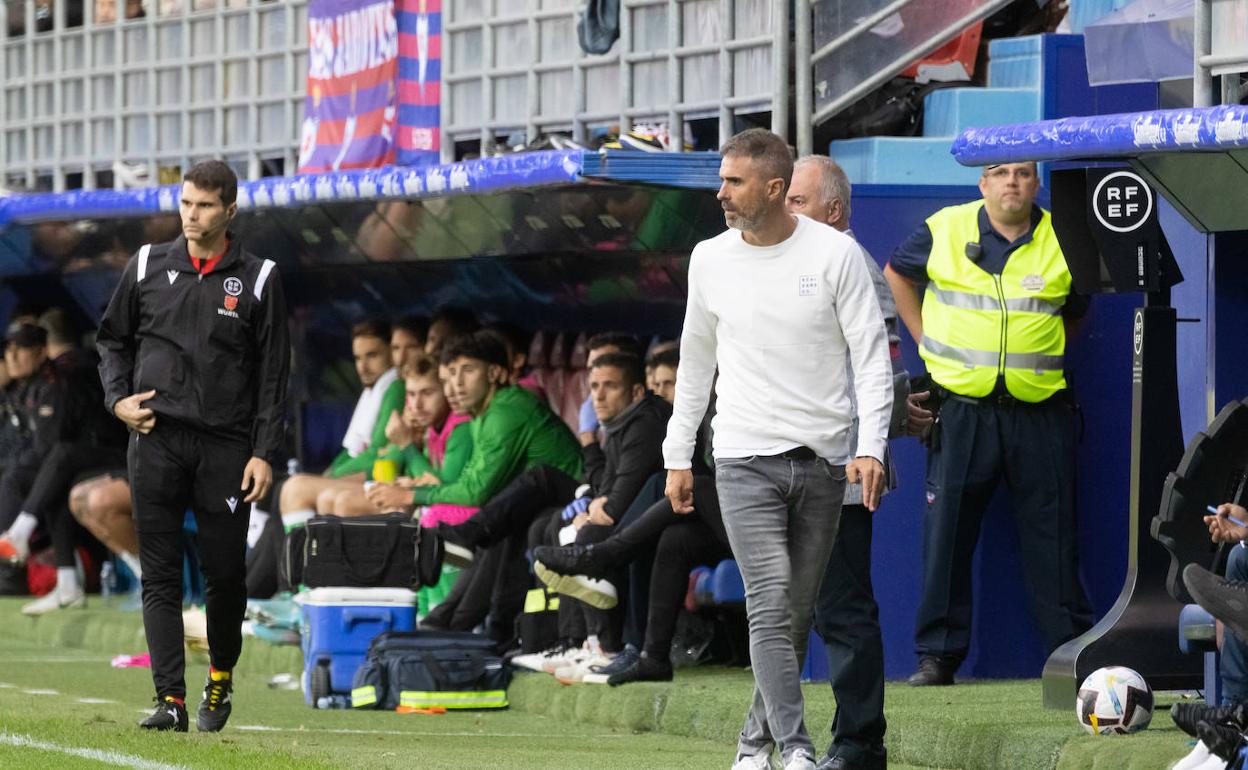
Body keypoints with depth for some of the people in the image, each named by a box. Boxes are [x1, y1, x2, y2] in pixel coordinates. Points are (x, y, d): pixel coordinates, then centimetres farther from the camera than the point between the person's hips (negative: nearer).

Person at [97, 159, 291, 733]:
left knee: (225, 572, 2)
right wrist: (117, 399, 2)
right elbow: (112, 339, 20)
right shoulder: (147, 266, 9)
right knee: (160, 573, -4)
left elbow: (273, 374, 3)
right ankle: (170, 700, -7)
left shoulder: (257, 278, 3)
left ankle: (221, 680, 25)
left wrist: (265, 453, -4)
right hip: (156, 440, 1)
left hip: (226, 445, -1)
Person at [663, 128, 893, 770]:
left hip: (822, 461, 0)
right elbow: (695, 361, 15)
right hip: (745, 459, 0)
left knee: (797, 613, 8)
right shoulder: (710, 259, 4)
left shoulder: (835, 254, -5)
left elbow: (872, 356, -5)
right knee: (772, 604, -14)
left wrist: (871, 447, -16)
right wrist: (678, 456, 14)